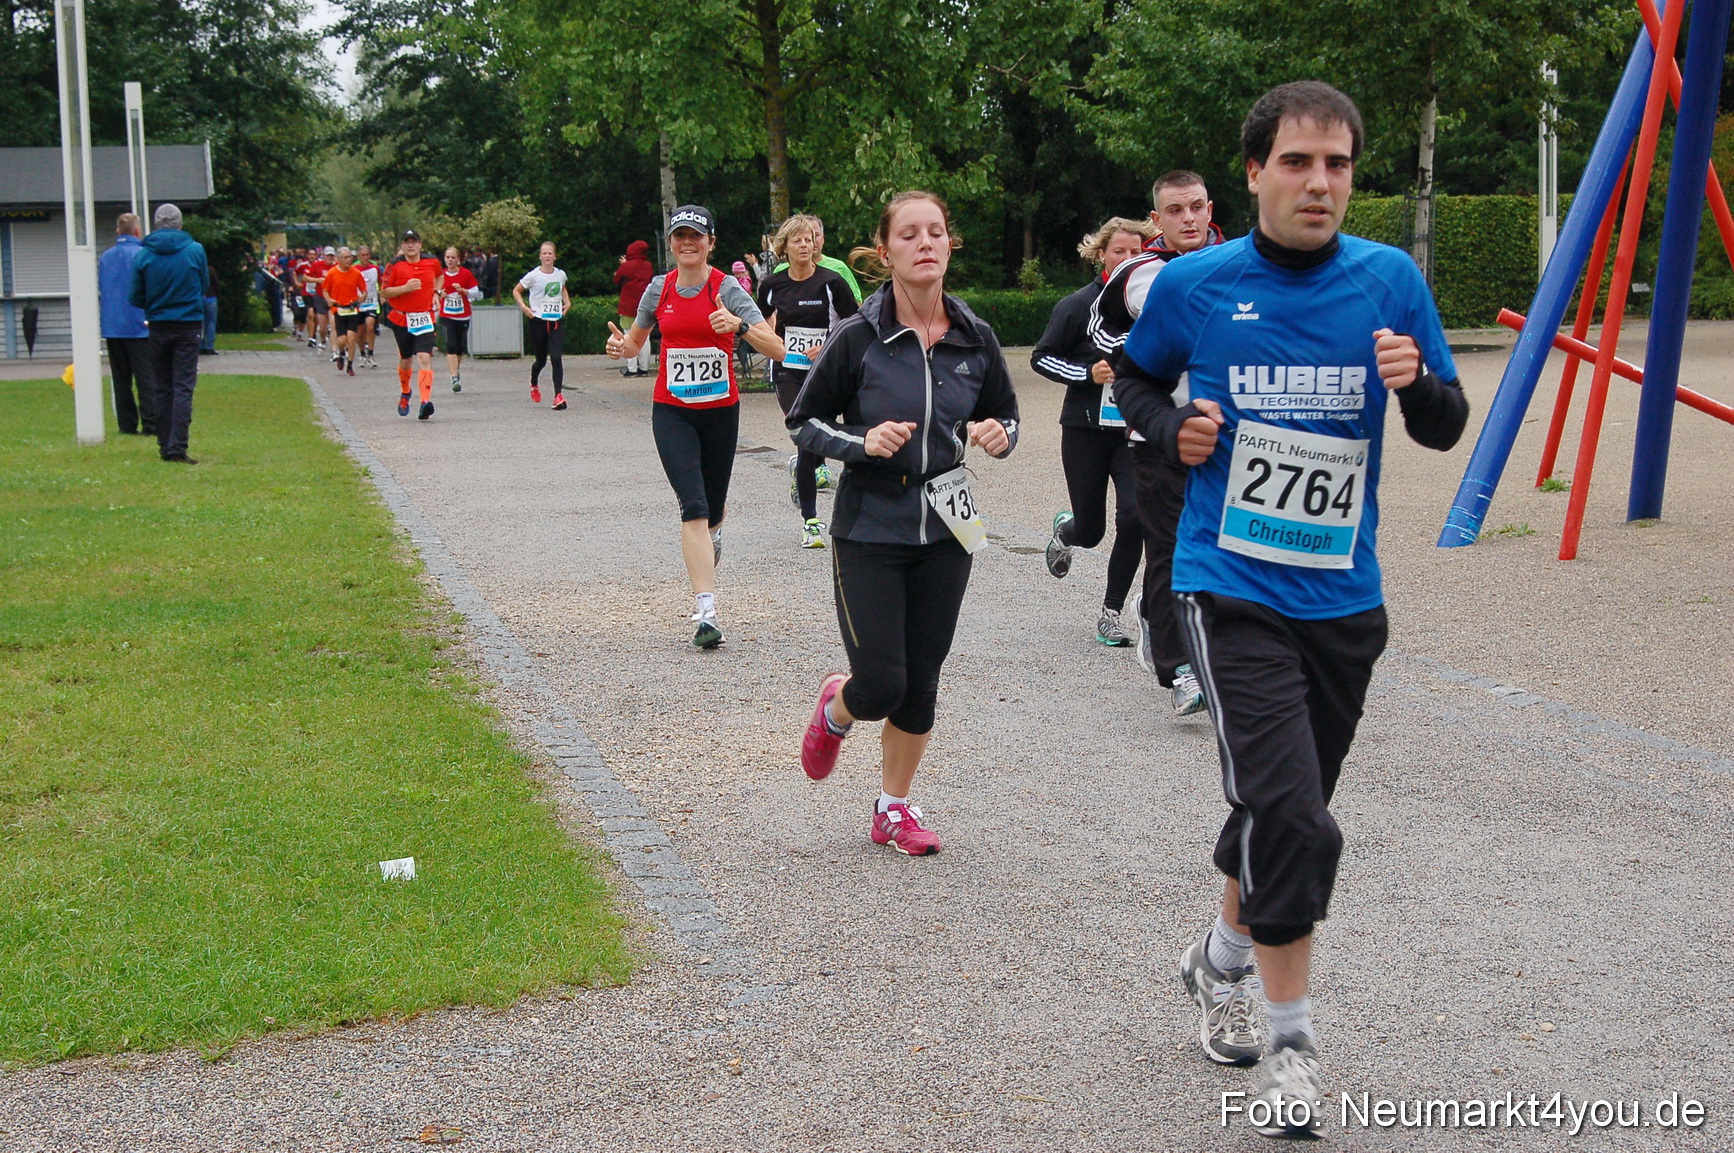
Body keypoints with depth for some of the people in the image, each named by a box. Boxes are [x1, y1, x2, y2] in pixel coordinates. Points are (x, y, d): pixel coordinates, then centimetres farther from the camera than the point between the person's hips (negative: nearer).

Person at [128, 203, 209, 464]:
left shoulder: (144, 255, -3)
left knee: (162, 389, 11)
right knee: (184, 387, -3)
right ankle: (177, 447, -13)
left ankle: (165, 446, 12)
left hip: (158, 327, 2)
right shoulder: (195, 250, -5)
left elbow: (135, 298, 3)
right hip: (189, 326, -2)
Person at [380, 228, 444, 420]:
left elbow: (440, 277, 27)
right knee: (405, 360, 14)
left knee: (424, 358, -18)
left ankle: (426, 401, -28)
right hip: (402, 319, 0)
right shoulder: (395, 266, -3)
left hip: (424, 319, 0)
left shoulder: (432, 262, 4)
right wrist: (405, 288, -18)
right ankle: (405, 393, 42)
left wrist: (436, 292, 11)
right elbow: (384, 292, -4)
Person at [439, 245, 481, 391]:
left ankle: (456, 372, 33)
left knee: (460, 348, 8)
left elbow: (476, 293, -2)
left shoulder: (466, 274, -2)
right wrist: (440, 296, -9)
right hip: (446, 317, -1)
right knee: (450, 346, -14)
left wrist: (462, 290, -17)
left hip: (463, 316, 1)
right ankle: (455, 379, -19)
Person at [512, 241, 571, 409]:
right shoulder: (533, 275, -5)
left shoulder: (560, 275, 6)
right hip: (538, 321, -2)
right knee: (541, 360, 11)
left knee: (556, 358, -14)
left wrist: (567, 302, 12)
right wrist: (523, 307, -10)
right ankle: (533, 385, 44)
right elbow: (516, 291, 4)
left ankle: (558, 396, -16)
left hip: (557, 321, 2)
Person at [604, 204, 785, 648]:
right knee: (693, 507, -15)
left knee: (713, 510, 14)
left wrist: (739, 325, -34)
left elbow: (777, 350, -16)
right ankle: (706, 615, -18)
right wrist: (621, 346, -7)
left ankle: (711, 535, 55)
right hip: (671, 411, 0)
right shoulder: (659, 288, 1)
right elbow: (635, 341, 16)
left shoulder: (727, 289, -9)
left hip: (721, 410, 0)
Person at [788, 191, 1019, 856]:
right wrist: (863, 443, -20)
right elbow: (804, 422, -2)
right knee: (880, 686, -8)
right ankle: (836, 708, 30)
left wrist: (998, 436, -10)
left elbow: (1005, 417, 13)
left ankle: (894, 809, 27)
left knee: (920, 684, 8)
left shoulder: (976, 340, 0)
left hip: (944, 532, 3)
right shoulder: (857, 339, -10)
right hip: (869, 532, -3)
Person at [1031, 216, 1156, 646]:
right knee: (1090, 533, 6)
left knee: (1134, 515, -17)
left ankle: (1111, 614, 1)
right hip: (1086, 429, -1)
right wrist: (1089, 373, -15)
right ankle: (1064, 529, 47)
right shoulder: (1079, 305, -6)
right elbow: (1041, 357, -1)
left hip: (1136, 432, 1)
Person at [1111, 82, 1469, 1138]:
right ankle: (1291, 1043, 1)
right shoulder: (1194, 286, -5)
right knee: (1290, 817, -16)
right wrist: (1172, 430, -7)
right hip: (1233, 589, -3)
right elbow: (1133, 377, 14)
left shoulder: (1391, 280, -1)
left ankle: (1222, 962, 45)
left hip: (1344, 598, 3)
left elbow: (1447, 430, 5)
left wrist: (1416, 384, -17)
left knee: (1284, 816, 18)